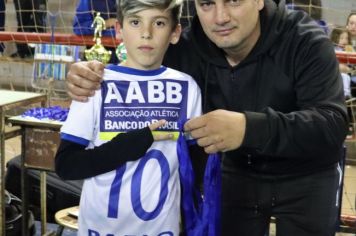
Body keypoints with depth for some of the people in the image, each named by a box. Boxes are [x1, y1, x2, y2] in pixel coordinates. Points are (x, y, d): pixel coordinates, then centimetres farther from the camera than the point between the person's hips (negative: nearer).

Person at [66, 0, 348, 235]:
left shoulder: (306, 42, -26)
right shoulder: (188, 48, -15)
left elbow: (333, 124, -37)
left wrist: (249, 128, -54)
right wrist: (96, 77, -28)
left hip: (305, 178, -3)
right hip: (237, 174, 3)